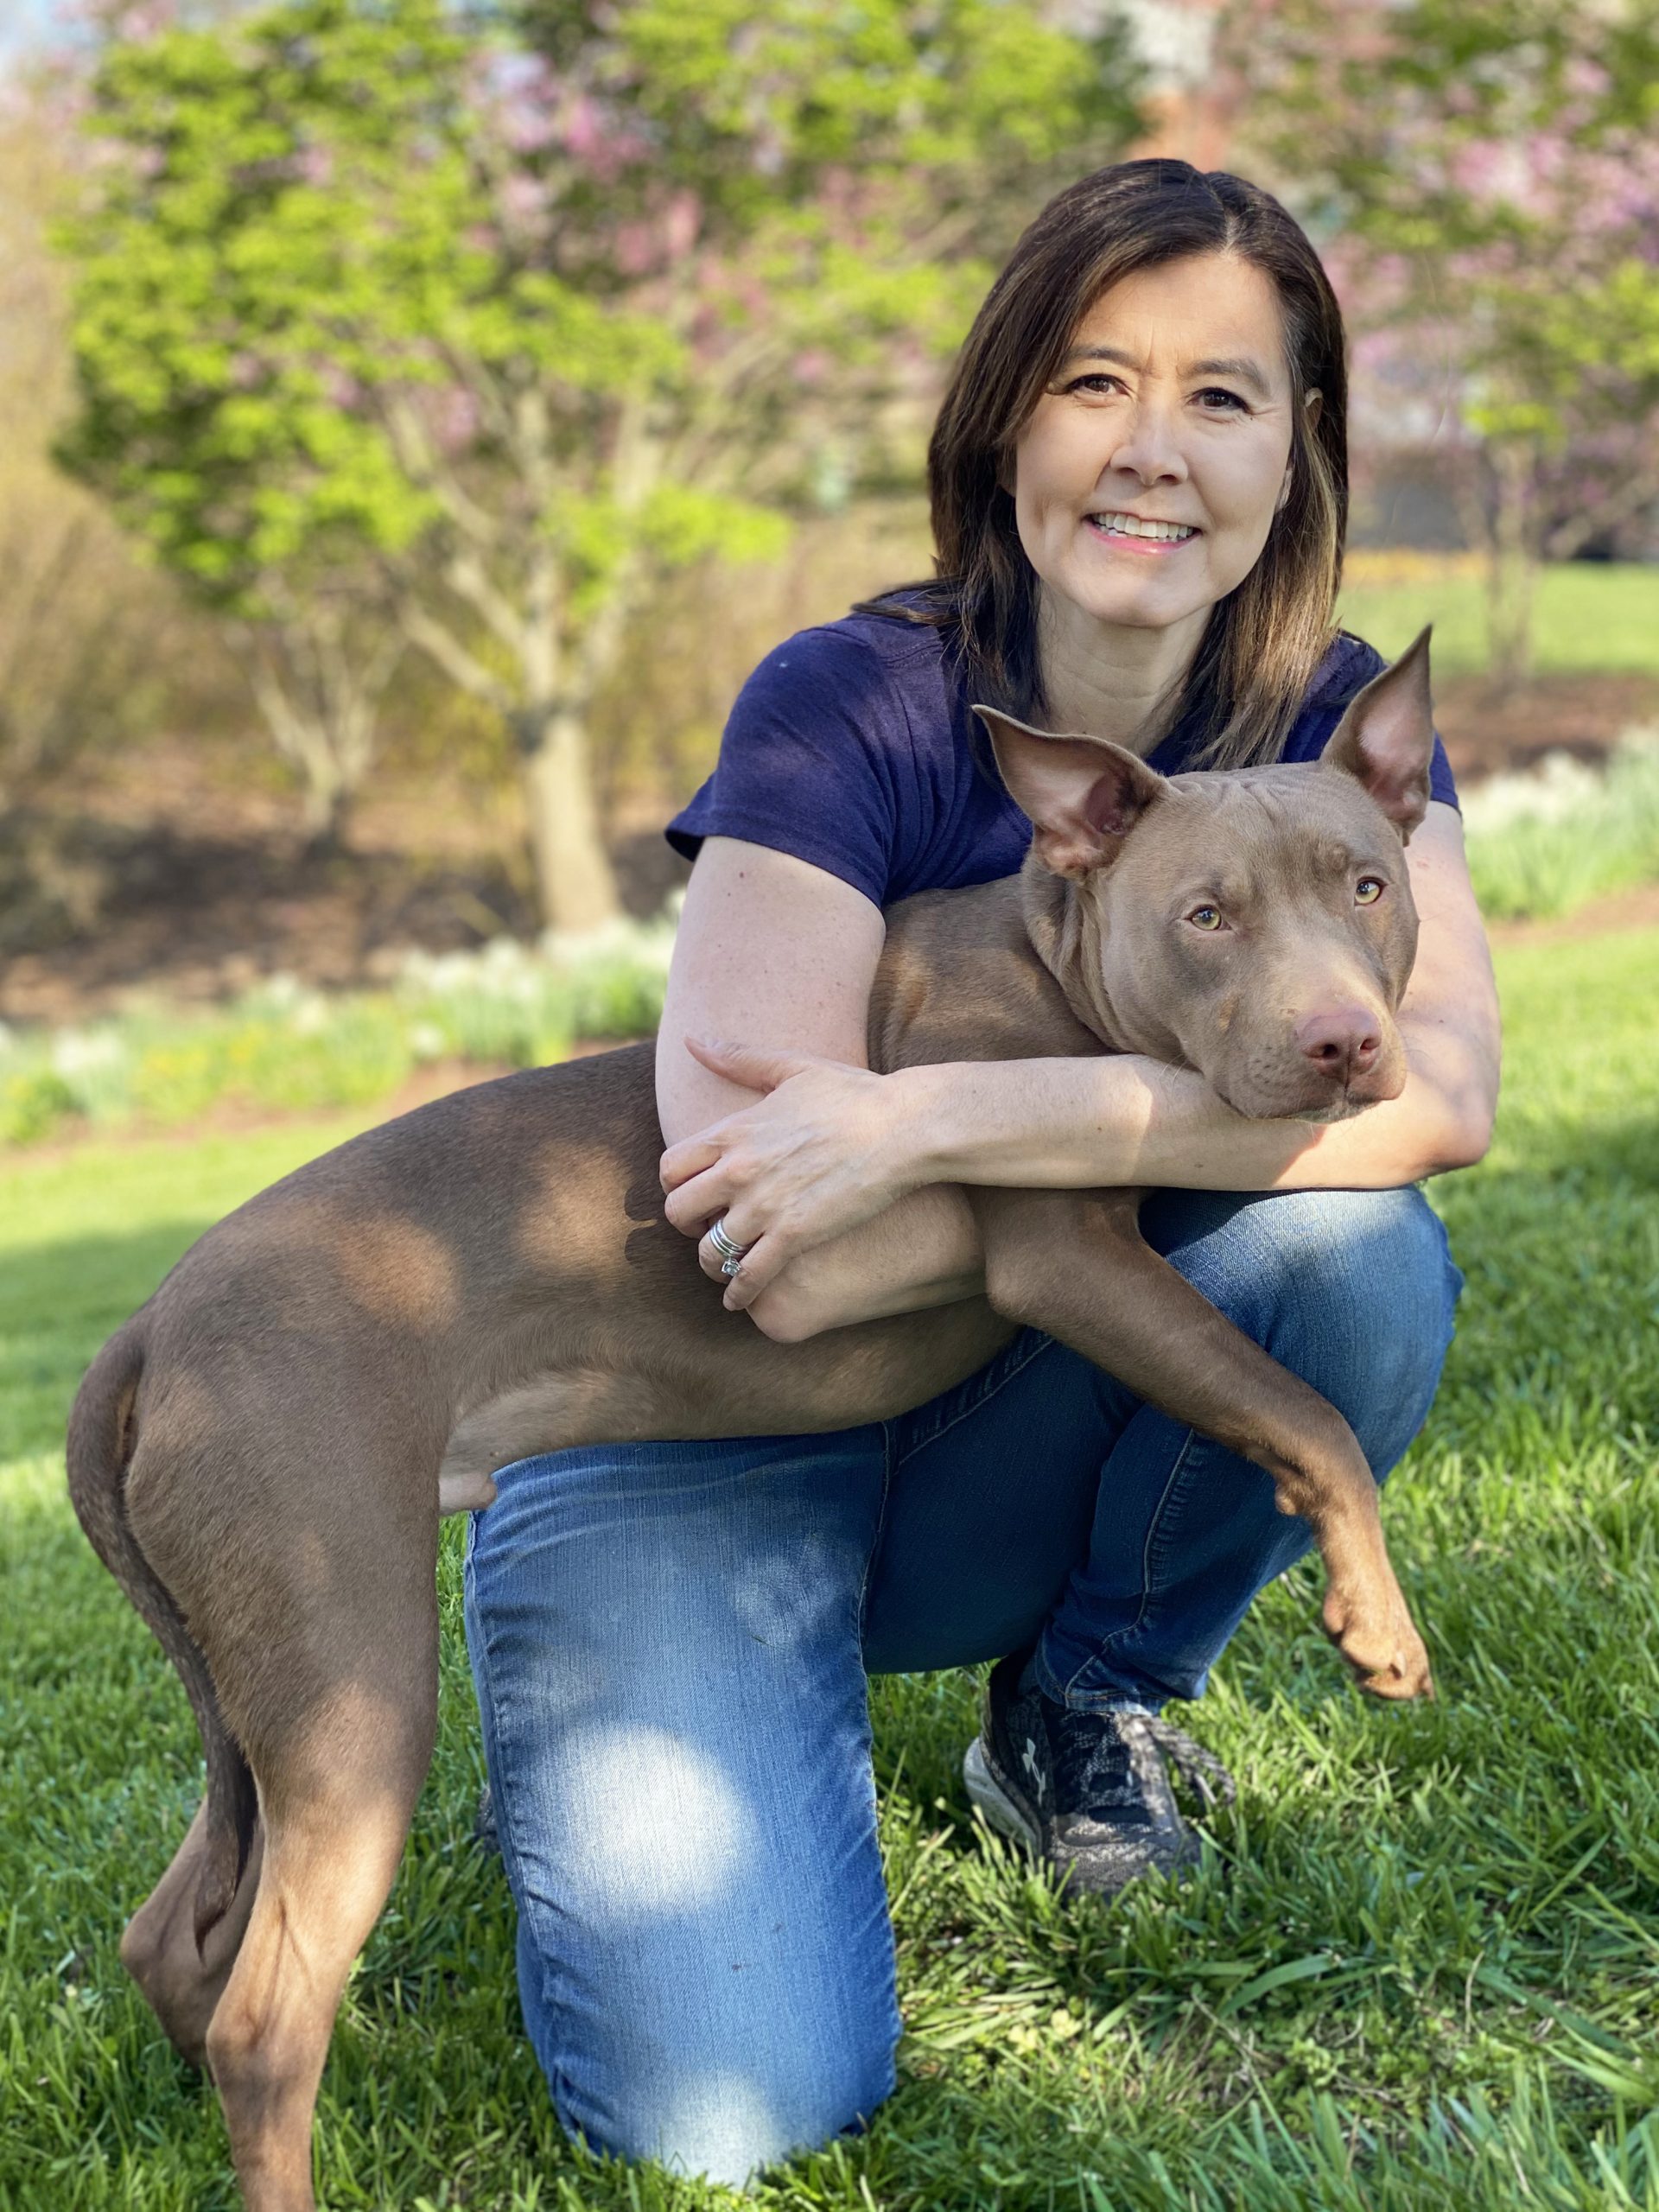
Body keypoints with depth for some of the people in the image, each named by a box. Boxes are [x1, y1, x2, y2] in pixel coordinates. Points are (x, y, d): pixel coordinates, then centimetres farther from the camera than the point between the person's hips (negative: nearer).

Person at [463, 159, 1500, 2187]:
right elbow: (768, 1235, -30)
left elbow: (1442, 1083, -28)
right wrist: (1187, 1133, -21)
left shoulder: (1335, 725, -6)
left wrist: (928, 1119, -35)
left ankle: (1091, 1692, 1)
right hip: (707, 1440, -3)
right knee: (731, 2106, -22)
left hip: (998, 1458, 4)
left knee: (1358, 1259, -27)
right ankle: (594, 1745, 11)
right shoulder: (851, 706, -18)